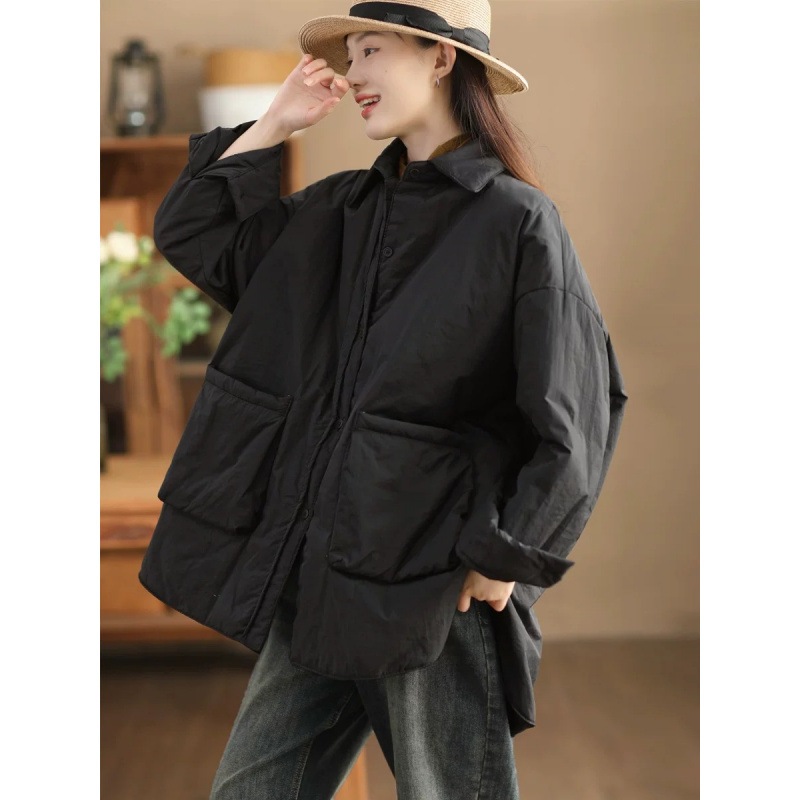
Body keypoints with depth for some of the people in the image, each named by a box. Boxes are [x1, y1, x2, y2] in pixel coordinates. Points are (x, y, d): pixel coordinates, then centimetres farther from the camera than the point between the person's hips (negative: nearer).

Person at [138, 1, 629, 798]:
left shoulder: (516, 220, -9)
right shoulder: (340, 210, 11)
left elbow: (578, 411, -10)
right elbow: (190, 233, 16)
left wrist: (508, 558, -12)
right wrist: (275, 123, 8)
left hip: (437, 582, -6)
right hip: (319, 572, 7)